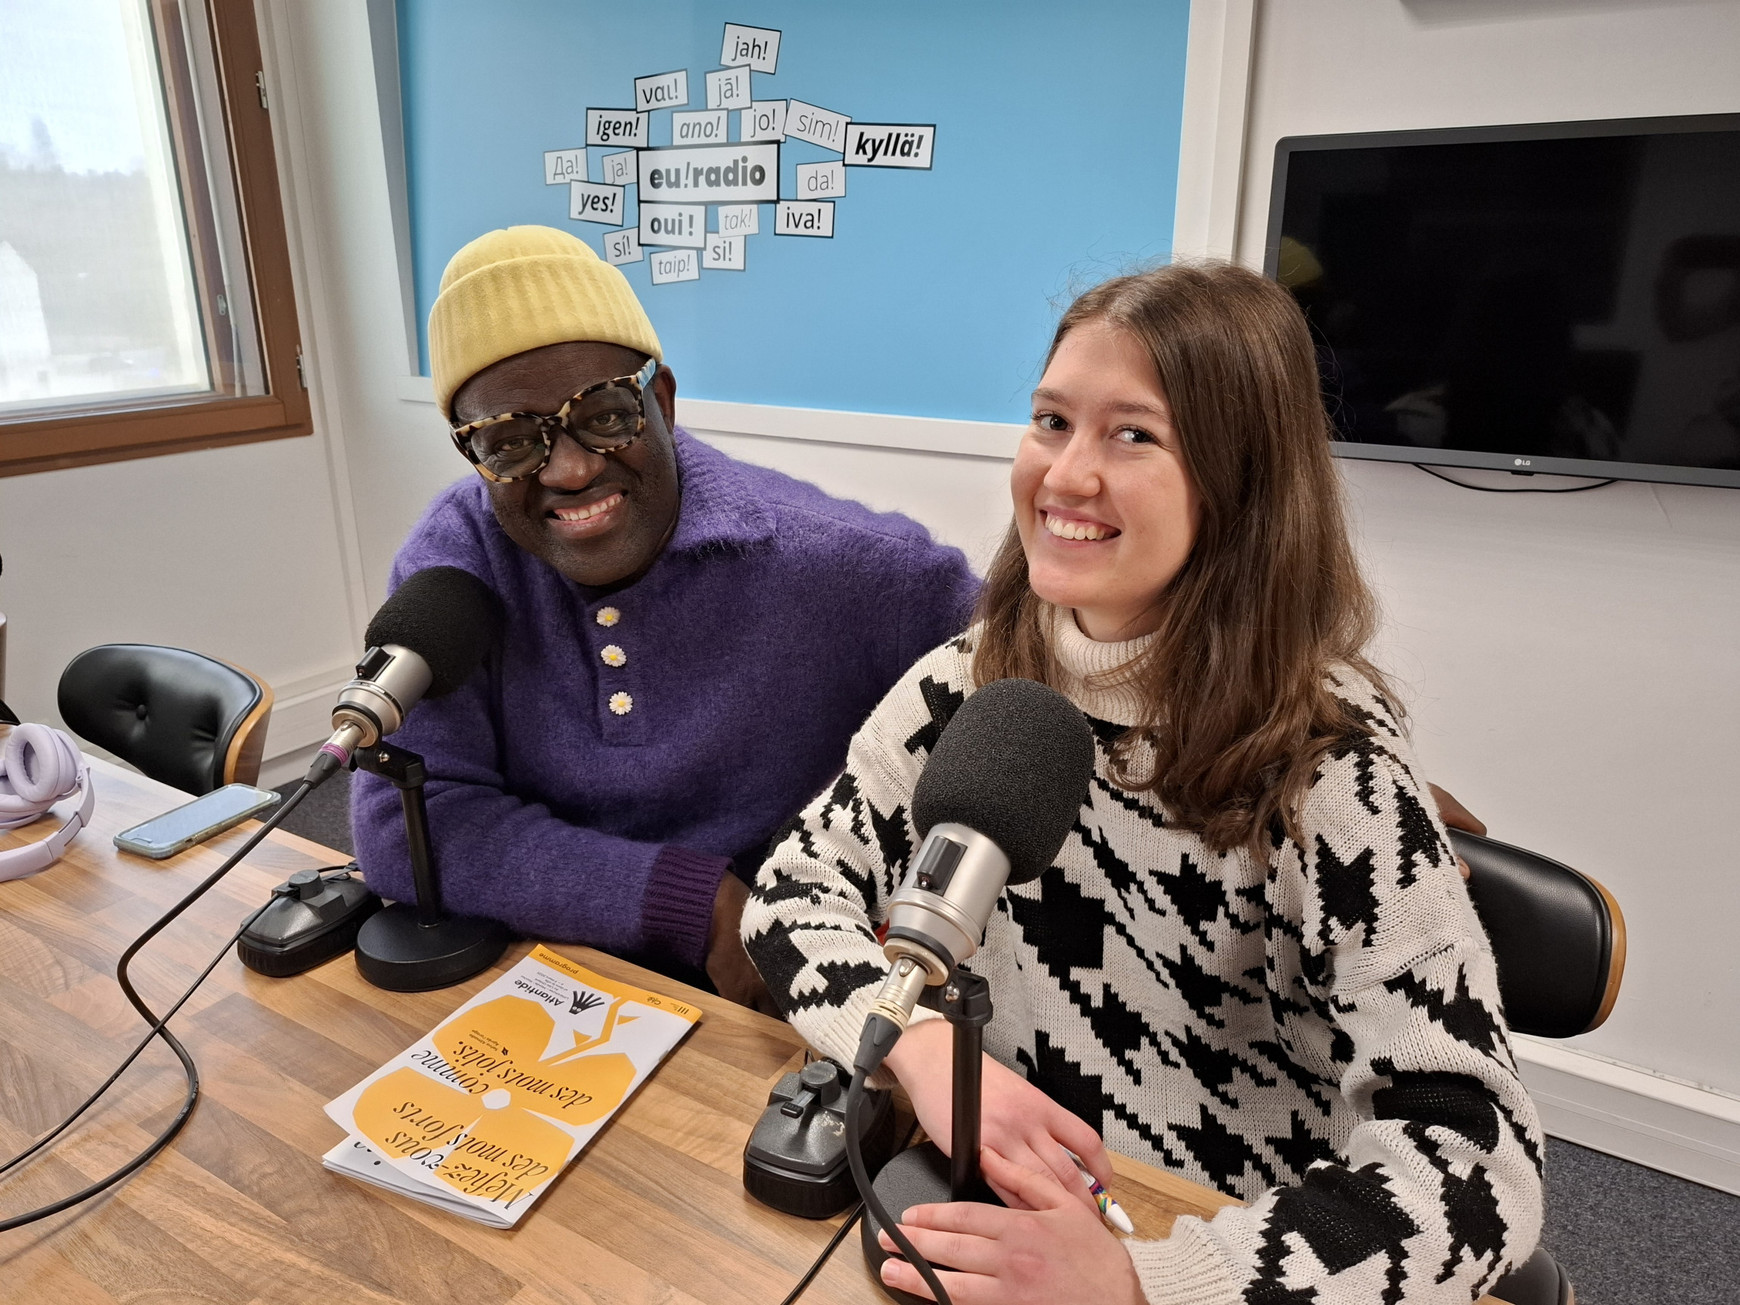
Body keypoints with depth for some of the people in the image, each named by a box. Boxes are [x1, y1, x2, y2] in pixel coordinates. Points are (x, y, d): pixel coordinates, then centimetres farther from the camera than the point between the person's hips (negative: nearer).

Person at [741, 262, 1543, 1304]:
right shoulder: (973, 682, -6)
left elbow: (1479, 1156, -22)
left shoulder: (1327, 757, -19)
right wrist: (922, 1042, -21)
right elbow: (795, 891, -2)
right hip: (980, 1219, 2)